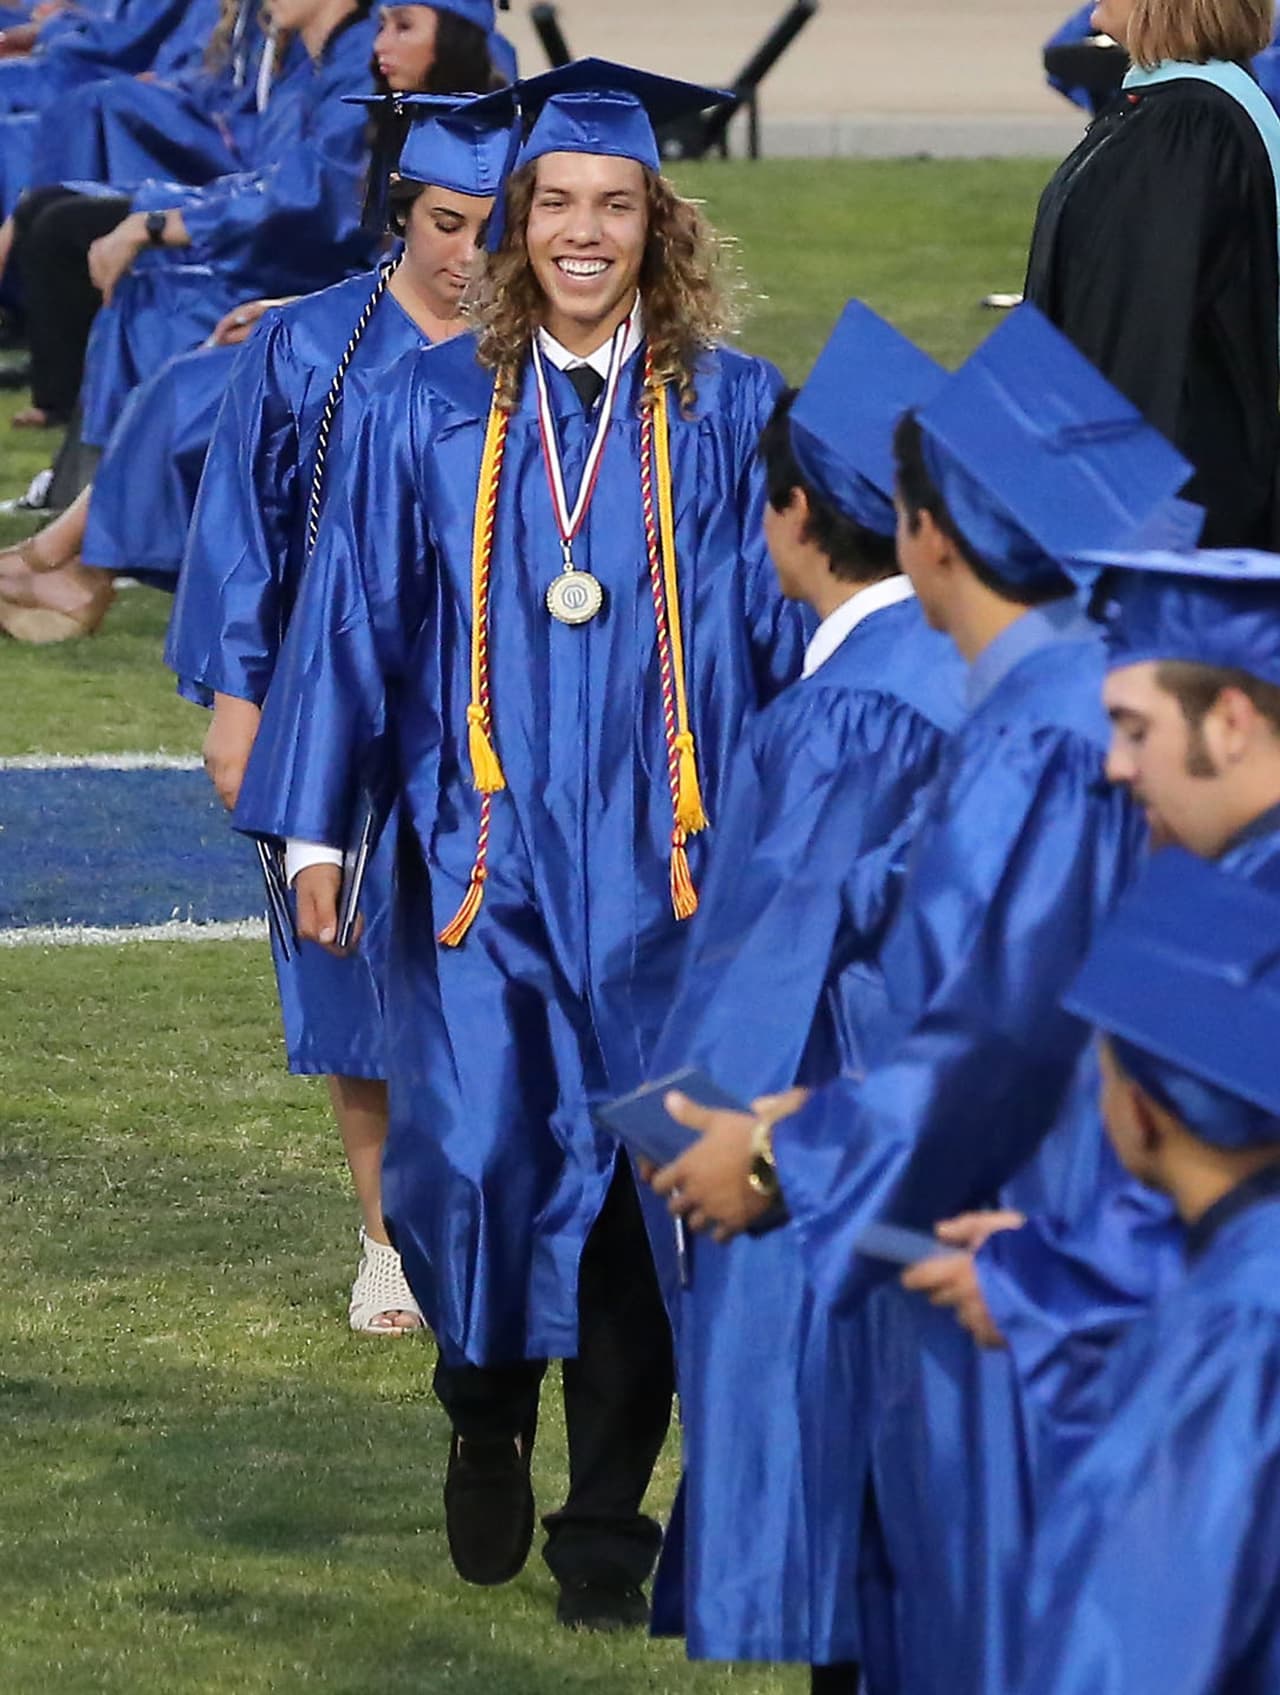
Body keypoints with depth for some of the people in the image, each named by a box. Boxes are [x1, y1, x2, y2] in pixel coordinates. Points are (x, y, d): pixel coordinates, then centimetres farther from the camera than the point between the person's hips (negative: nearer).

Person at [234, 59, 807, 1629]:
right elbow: (353, 615, 6)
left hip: (661, 863, 0)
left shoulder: (728, 414, 2)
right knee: (473, 1155, -8)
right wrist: (312, 827, 3)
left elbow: (788, 621, 3)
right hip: (483, 856, 0)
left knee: (635, 1182, 0)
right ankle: (487, 1418, 22)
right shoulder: (431, 409, 4)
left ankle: (606, 1524, 11)